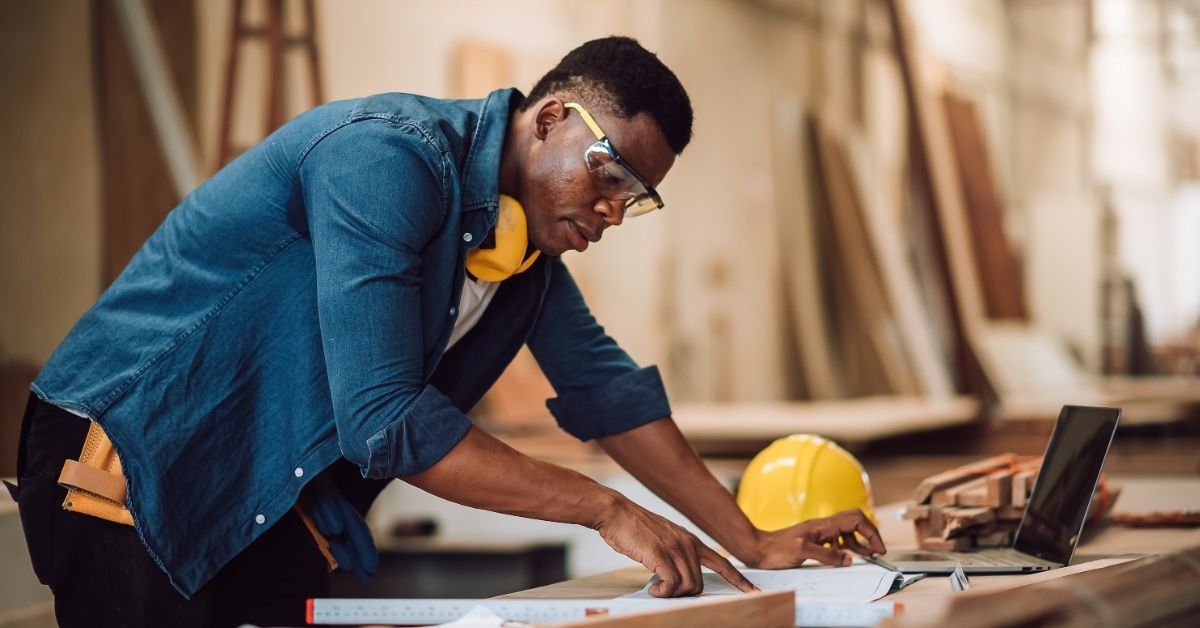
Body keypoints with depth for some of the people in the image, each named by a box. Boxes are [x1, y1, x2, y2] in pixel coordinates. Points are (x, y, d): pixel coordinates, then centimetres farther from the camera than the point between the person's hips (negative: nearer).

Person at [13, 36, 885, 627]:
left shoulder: (529, 227, 3)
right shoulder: (391, 158, -25)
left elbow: (606, 389, 11)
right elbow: (386, 423, -30)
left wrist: (753, 543, 5)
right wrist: (608, 510, -25)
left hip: (264, 498, 8)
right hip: (131, 457, -8)